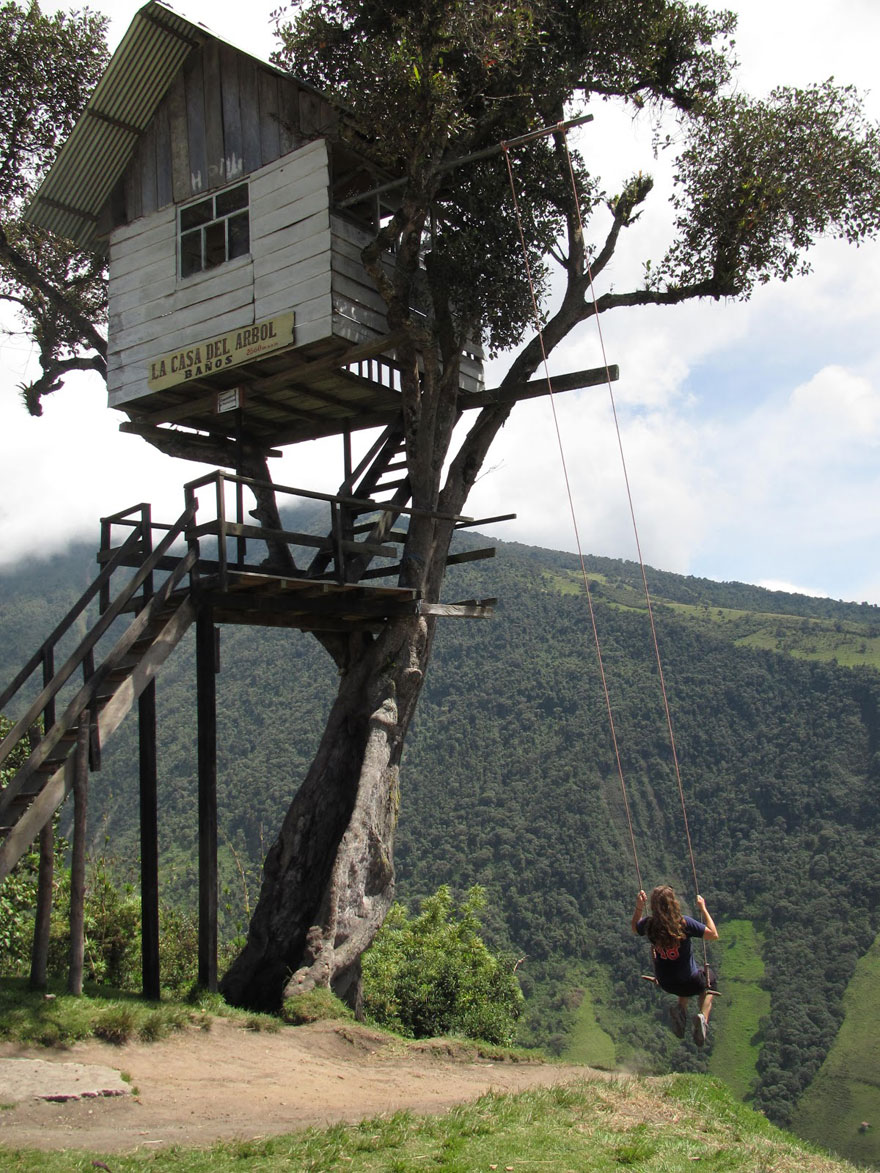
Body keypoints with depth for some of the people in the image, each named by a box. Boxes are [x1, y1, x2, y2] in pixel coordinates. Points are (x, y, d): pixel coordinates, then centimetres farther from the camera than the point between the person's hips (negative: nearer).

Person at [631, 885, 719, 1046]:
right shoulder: (684, 923, -27)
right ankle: (703, 1016, 8)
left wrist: (639, 907, 3)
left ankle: (681, 1009, 10)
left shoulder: (649, 925, -15)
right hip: (690, 984, -4)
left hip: (665, 983, 4)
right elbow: (713, 935, -13)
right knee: (709, 974, 30)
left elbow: (635, 928, 11)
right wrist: (703, 908, -7)